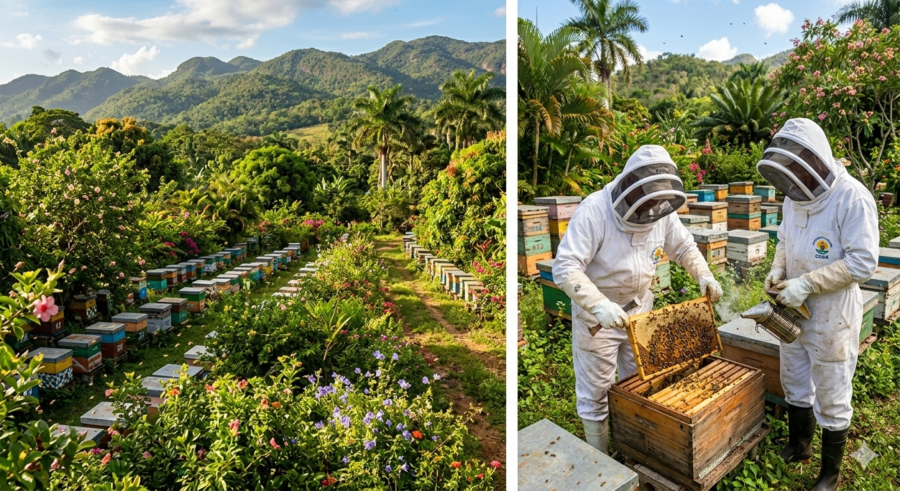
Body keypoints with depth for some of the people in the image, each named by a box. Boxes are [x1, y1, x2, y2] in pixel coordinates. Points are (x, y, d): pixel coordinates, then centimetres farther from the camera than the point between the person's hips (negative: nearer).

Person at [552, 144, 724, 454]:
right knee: (596, 391, 8)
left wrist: (704, 275, -6)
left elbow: (684, 247, 11)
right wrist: (599, 305, -42)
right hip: (596, 313, -6)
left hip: (639, 307, 6)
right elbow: (565, 267, -32)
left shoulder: (662, 211, -7)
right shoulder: (594, 211, -26)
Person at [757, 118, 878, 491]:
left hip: (832, 317, -7)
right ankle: (798, 447, 44)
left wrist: (806, 283, -25)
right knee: (794, 385, 22)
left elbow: (862, 263, -22)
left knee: (831, 399, 10)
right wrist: (778, 270, -1)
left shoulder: (852, 198, -19)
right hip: (793, 311, 7)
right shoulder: (795, 196, 3)